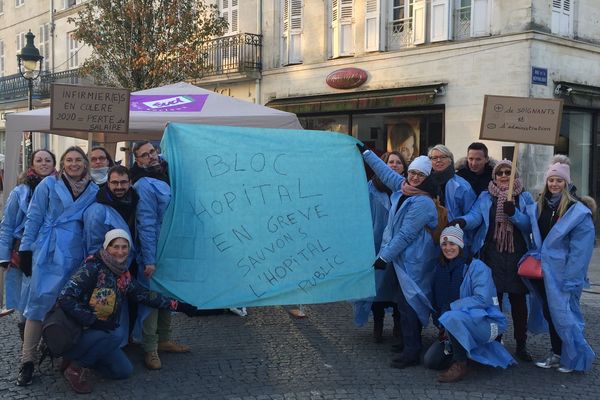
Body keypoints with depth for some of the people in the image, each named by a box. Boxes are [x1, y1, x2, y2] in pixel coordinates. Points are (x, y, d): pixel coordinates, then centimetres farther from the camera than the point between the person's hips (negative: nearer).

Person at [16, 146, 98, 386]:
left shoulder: (94, 191, 11)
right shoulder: (49, 184, 4)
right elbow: (33, 218, 2)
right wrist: (25, 250, -3)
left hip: (76, 255, 3)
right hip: (49, 252, -3)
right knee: (40, 301, -7)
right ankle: (27, 360, -2)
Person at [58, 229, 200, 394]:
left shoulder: (123, 276, 6)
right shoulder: (93, 268, -18)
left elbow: (145, 295, 14)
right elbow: (66, 299, -23)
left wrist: (177, 306, 13)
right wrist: (93, 321, -25)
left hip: (99, 332, 7)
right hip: (74, 331, -7)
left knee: (124, 371, -3)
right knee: (114, 338, -32)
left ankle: (81, 355, 13)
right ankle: (75, 365, -11)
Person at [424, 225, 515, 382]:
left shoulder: (476, 266, -13)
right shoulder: (440, 269, 6)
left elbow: (483, 299, -24)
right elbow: (437, 302, 13)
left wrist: (449, 308, -26)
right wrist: (440, 327, -1)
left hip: (486, 323, -7)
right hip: (458, 327, 7)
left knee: (452, 317, -36)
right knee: (430, 360, -3)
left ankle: (460, 365, -19)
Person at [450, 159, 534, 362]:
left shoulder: (524, 197, 9)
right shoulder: (485, 197, 10)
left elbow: (529, 225, -3)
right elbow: (475, 215, -9)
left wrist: (513, 213, -20)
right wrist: (462, 221, -30)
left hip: (517, 255, 0)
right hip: (492, 254, 0)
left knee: (518, 300, 3)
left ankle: (521, 345, 14)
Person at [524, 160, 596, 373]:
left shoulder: (578, 212, -12)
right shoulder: (538, 207, 7)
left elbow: (580, 250, -14)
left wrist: (570, 279, -18)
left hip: (561, 273, -6)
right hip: (542, 270, 6)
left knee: (563, 314, -2)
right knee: (549, 313, 13)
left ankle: (575, 358, 14)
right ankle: (556, 354, 26)